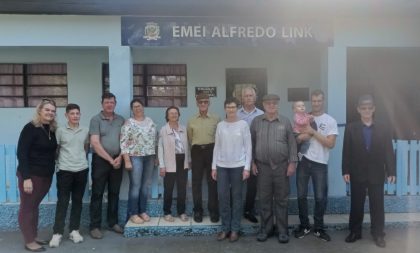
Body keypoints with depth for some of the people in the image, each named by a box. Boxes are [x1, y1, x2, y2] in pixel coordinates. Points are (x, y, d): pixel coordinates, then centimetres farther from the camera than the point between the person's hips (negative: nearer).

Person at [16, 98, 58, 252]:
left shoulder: (52, 130, 7)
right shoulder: (30, 128, -13)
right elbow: (21, 153, -16)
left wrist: (51, 171, 6)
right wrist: (26, 177, -20)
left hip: (46, 175, 6)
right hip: (31, 175, -6)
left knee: (35, 205, 17)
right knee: (27, 207, 6)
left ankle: (34, 237, 27)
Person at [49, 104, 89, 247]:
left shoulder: (85, 131, 6)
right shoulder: (60, 131, -2)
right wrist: (59, 161, 4)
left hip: (82, 170, 3)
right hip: (64, 170, -3)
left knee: (77, 201, 9)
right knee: (62, 201, 0)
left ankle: (74, 230, 19)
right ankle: (57, 233, 8)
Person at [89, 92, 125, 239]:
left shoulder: (121, 120, 8)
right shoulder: (96, 119, -4)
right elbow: (95, 143, -11)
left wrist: (119, 158, -7)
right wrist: (110, 160, -12)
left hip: (117, 160, 4)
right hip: (100, 160, -4)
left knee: (114, 193, 11)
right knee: (97, 194, 2)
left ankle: (113, 222, 22)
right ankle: (95, 226, 10)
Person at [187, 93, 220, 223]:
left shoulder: (216, 119, 2)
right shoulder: (191, 121, 8)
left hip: (211, 150, -1)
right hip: (197, 151, 2)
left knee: (212, 181, 3)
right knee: (196, 182, 5)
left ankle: (213, 210, 14)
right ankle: (197, 210, 16)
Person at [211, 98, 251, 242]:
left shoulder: (243, 125, -1)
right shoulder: (220, 125, 6)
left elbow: (248, 147, -2)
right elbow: (217, 147, 8)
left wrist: (247, 167, -7)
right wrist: (214, 166, 6)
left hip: (238, 166, -2)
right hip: (222, 166, 2)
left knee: (236, 197, 5)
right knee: (223, 197, 4)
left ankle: (235, 229, 15)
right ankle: (225, 228, 16)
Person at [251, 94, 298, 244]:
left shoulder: (285, 122, 2)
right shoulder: (256, 122, 3)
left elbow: (292, 143, 2)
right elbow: (251, 143, 6)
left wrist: (292, 162, -4)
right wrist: (252, 162, 2)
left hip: (281, 166, 0)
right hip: (262, 166, 1)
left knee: (281, 199, 7)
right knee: (264, 199, 8)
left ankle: (282, 230, 18)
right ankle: (265, 228, 22)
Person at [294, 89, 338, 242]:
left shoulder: (330, 121, -1)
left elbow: (331, 144, -10)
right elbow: (296, 138, 10)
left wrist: (313, 132, -14)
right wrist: (301, 137, -13)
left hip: (320, 163, -2)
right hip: (303, 160, 2)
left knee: (320, 197, 3)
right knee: (301, 195, 7)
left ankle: (318, 228, 19)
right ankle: (304, 226, 23)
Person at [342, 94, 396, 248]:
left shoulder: (383, 129, 3)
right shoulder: (351, 128, 2)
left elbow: (388, 151, 0)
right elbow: (346, 151, -2)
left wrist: (391, 171, -7)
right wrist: (346, 171, -8)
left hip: (377, 174, 0)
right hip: (357, 174, 0)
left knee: (377, 205, 8)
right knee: (356, 205, 9)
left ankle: (378, 234, 21)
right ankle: (355, 232, 21)